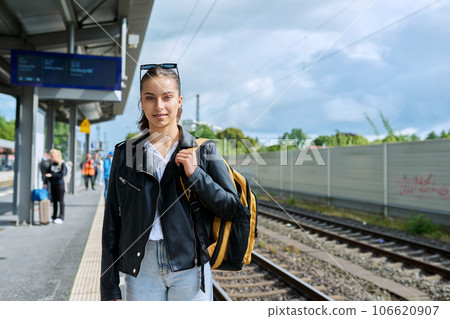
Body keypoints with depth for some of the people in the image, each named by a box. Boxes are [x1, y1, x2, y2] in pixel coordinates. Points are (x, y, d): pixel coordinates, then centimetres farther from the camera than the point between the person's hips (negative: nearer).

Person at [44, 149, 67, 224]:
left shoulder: (62, 164, -10)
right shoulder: (52, 164, 9)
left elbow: (62, 174, -18)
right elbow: (48, 172, 15)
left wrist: (51, 175, -19)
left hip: (60, 184, -6)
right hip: (52, 184, 6)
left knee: (61, 201, 1)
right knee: (54, 201, 11)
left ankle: (61, 217, 5)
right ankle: (54, 217, 19)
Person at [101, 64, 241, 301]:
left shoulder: (203, 150, 1)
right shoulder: (125, 154, 4)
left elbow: (231, 208, -1)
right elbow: (112, 223, 5)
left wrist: (195, 174, -14)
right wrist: (109, 289, 4)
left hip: (189, 268, -1)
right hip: (141, 270, 1)